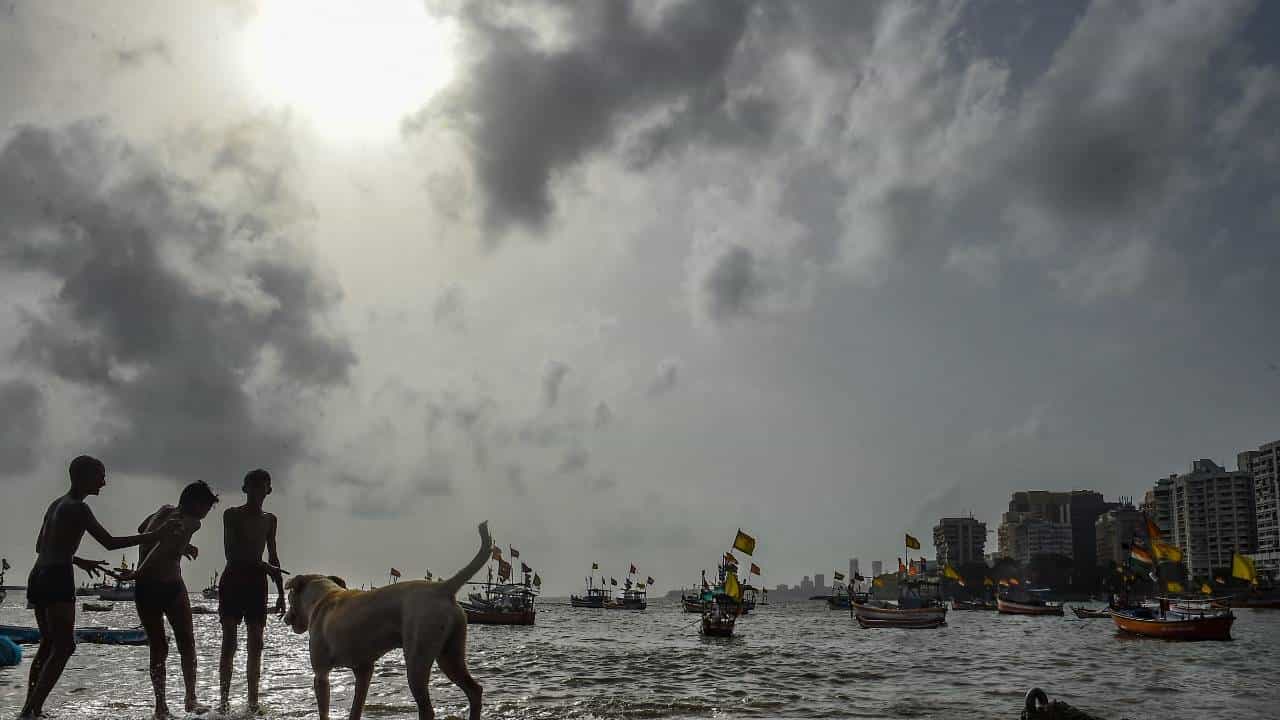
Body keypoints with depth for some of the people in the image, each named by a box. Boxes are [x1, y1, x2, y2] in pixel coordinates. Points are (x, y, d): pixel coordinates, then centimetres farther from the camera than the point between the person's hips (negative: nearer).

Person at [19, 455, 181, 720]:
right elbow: (110, 542, -16)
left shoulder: (57, 504, 18)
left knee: (48, 644, 19)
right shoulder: (78, 508, -10)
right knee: (64, 646, -8)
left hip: (37, 577, 10)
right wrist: (155, 535, -14)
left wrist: (78, 561, 33)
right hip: (57, 579, -10)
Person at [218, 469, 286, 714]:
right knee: (229, 641, -6)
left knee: (255, 644, 1)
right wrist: (262, 565, -22)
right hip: (233, 579, -4)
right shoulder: (232, 515, 1)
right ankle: (224, 699, -5)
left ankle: (253, 701, 3)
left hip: (257, 582, 4)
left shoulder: (269, 520, 15)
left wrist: (281, 592, 13)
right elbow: (231, 553, -10)